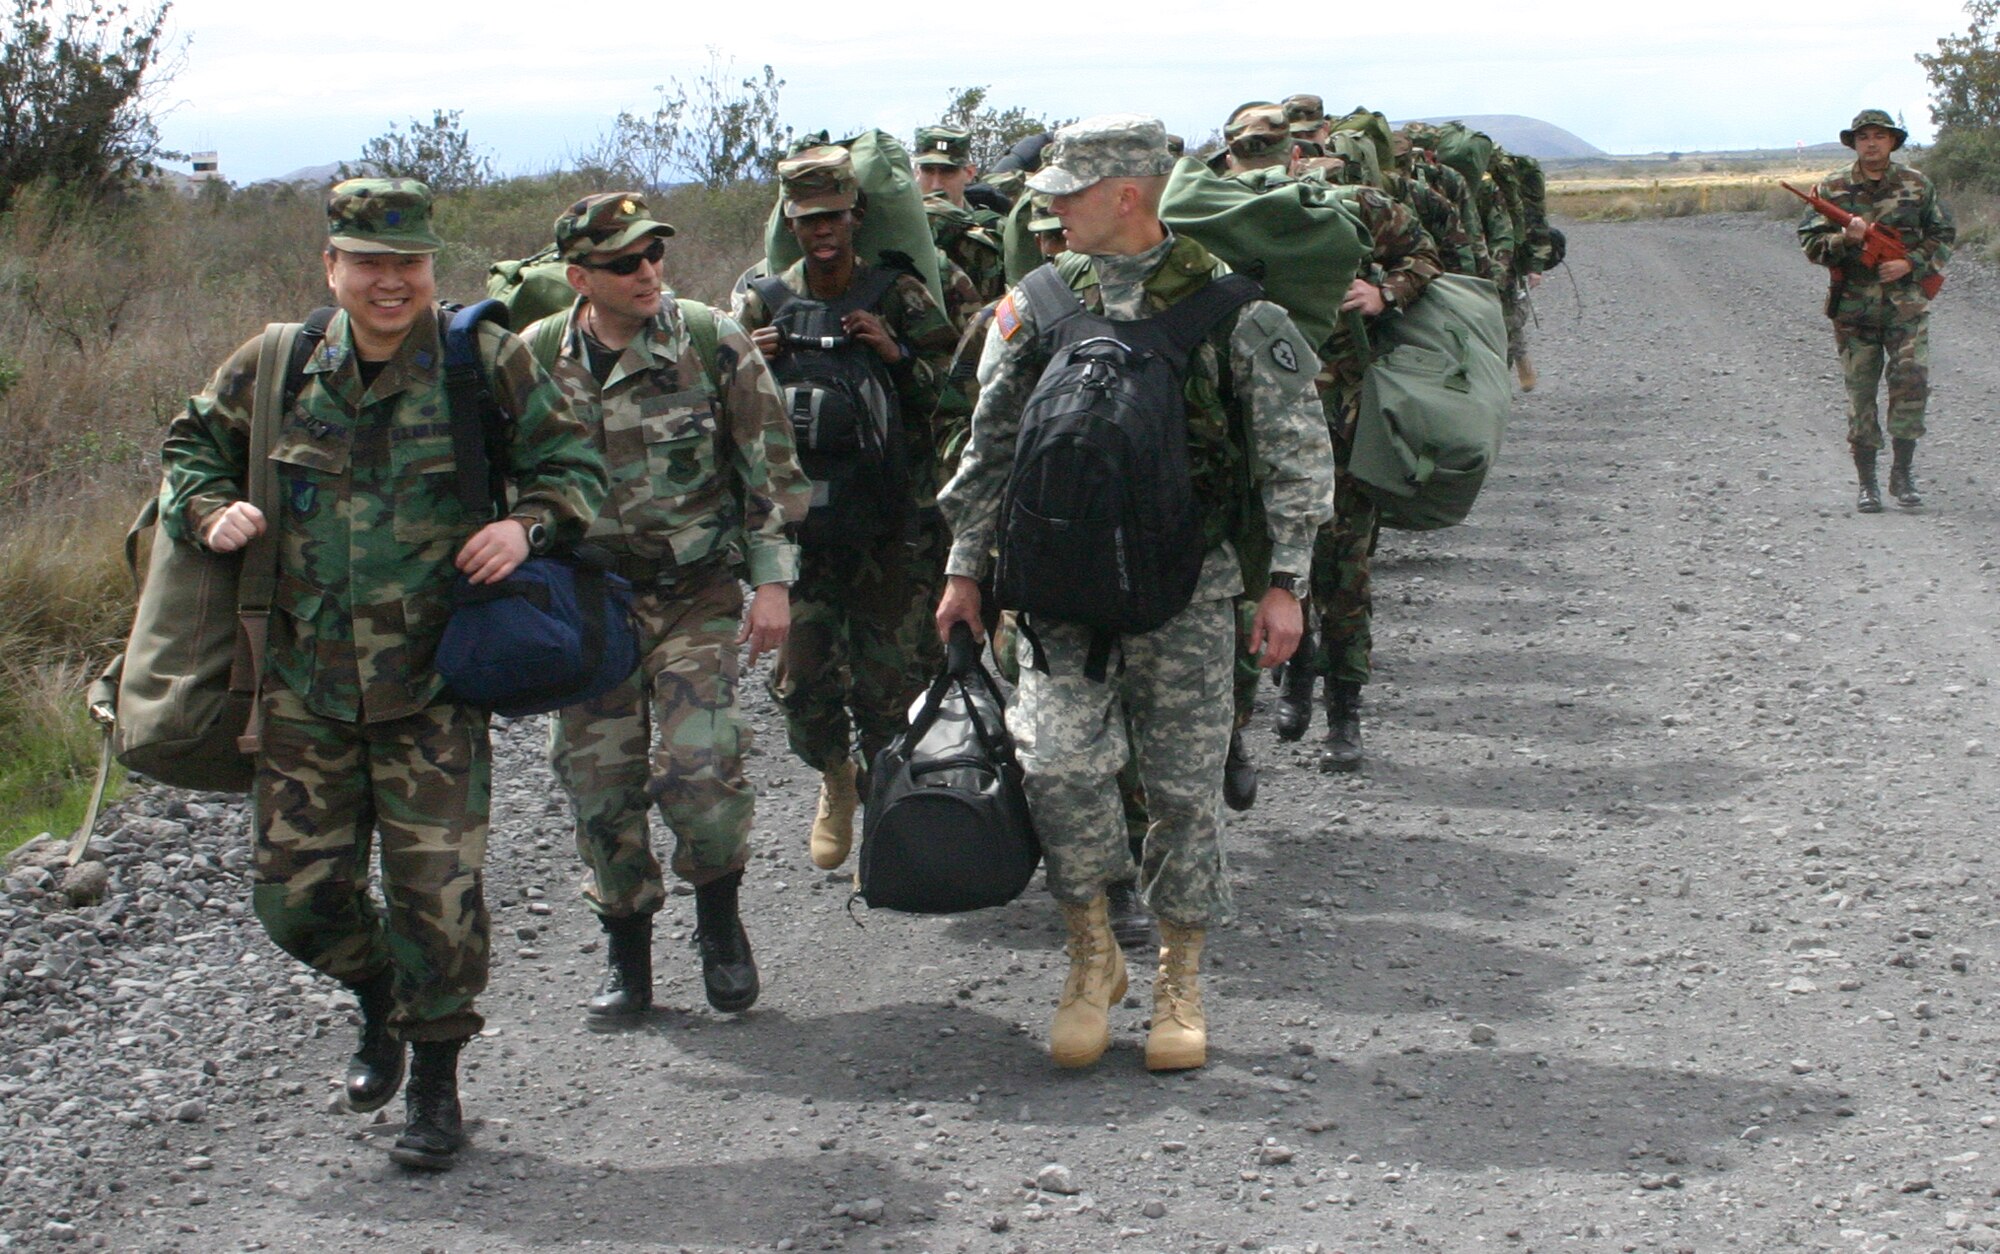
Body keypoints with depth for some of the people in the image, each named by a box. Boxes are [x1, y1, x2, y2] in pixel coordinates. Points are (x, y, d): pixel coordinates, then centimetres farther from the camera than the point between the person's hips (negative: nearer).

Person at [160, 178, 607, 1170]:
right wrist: (211, 510, -4)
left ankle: (435, 1085, 16)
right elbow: (190, 446, 17)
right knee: (295, 890, 6)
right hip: (304, 685, 3)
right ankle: (380, 998, 38)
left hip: (432, 685, -3)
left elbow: (573, 466, 4)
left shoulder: (487, 365, -4)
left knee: (437, 887, -3)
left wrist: (528, 524, -16)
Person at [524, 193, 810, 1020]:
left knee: (699, 764, -16)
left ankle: (720, 921, 9)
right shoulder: (536, 359, 1)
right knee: (598, 782, 3)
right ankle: (626, 952, 20)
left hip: (697, 595, -2)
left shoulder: (714, 346, -6)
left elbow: (770, 470, 0)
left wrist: (773, 580, -5)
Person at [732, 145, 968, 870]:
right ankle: (835, 778, 26)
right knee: (801, 674, -1)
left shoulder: (900, 299, 0)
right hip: (800, 518, 2)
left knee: (892, 675, -1)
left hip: (894, 521, -2)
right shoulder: (763, 304, 6)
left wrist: (899, 355, -15)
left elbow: (957, 399, 0)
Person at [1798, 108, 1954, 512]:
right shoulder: (1832, 189, 4)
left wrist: (1911, 263, -8)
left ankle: (1902, 472, -1)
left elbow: (1944, 236, 9)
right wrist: (1846, 238, -18)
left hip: (1906, 304, 0)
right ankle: (1867, 483, 10)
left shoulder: (1917, 186, 6)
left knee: (1912, 380, -14)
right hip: (1853, 308, 0)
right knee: (1860, 392, 2)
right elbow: (1811, 244, 1)